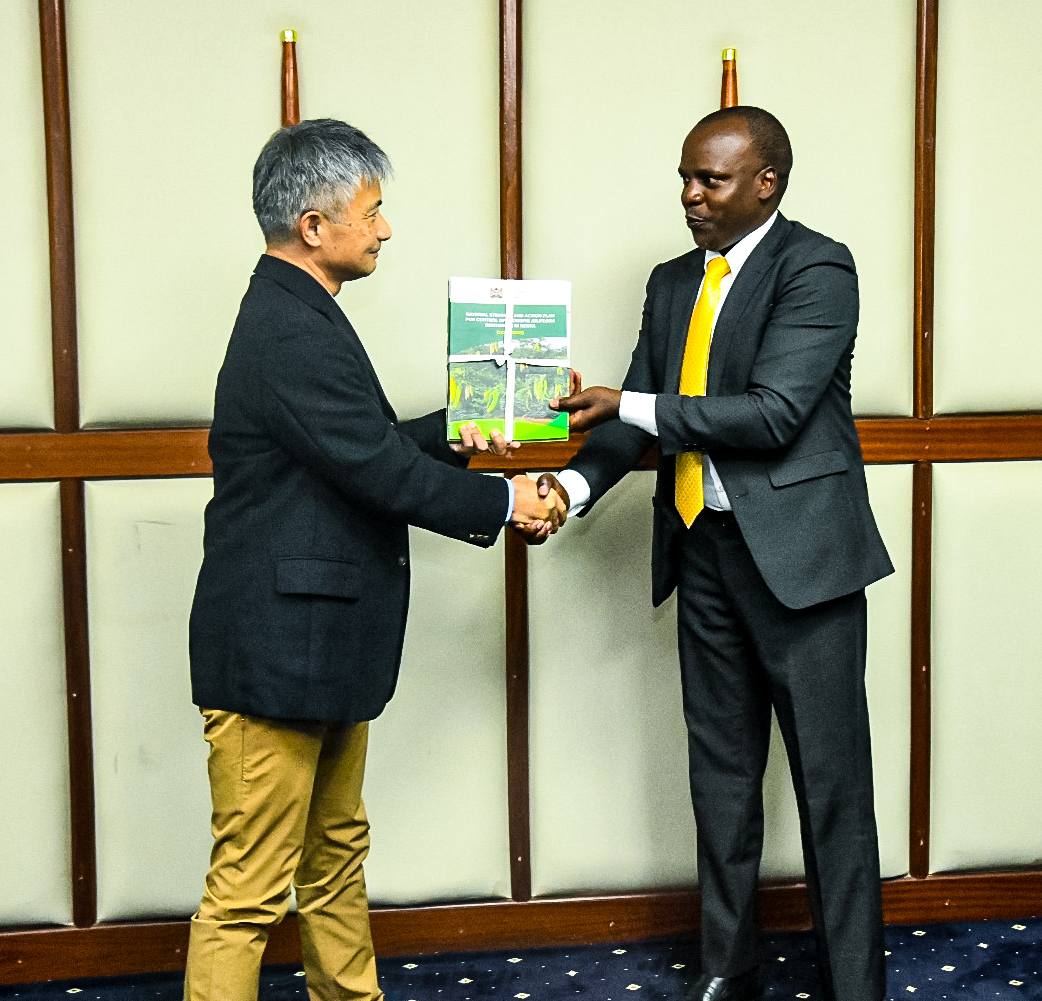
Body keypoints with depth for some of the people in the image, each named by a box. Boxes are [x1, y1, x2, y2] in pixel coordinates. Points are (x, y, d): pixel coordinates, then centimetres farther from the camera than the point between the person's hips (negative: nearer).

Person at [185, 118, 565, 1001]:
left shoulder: (295, 315, 12)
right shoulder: (291, 333, -21)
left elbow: (362, 444, 20)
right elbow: (379, 471, -22)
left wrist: (448, 438, 9)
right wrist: (502, 503, -10)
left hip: (317, 645, 11)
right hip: (274, 653, -11)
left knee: (337, 853, 22)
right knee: (250, 890, -2)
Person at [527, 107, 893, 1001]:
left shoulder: (816, 268, -10)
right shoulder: (673, 283, 12)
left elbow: (773, 414, -19)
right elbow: (637, 417, 9)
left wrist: (633, 406, -17)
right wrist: (573, 483, -10)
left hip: (798, 550, -7)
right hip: (704, 550, 7)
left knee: (831, 779, 1)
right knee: (722, 773, 15)